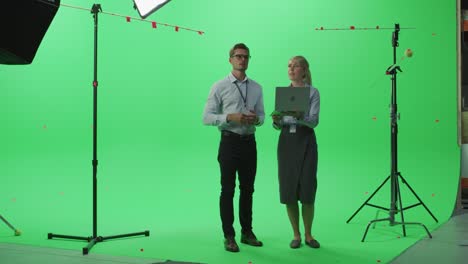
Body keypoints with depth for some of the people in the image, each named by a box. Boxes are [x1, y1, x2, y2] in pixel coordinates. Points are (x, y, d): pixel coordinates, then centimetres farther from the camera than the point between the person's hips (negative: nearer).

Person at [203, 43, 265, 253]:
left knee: (247, 189, 12)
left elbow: (261, 116, 16)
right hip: (230, 141, -4)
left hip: (249, 142, 5)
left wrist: (256, 118, -8)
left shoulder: (256, 88, 10)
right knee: (227, 190, 0)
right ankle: (229, 236, 8)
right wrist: (230, 117, -21)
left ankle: (247, 232, 23)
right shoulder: (220, 86, -4)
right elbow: (207, 117, -8)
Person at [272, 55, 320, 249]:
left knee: (307, 189, -3)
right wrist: (276, 121, -15)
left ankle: (308, 235, 12)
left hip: (306, 141, -3)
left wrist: (299, 116, -32)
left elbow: (314, 121, -13)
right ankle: (296, 235, 14)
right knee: (288, 189, 2)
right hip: (286, 141, 3)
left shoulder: (313, 92, -1)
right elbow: (279, 126, 8)